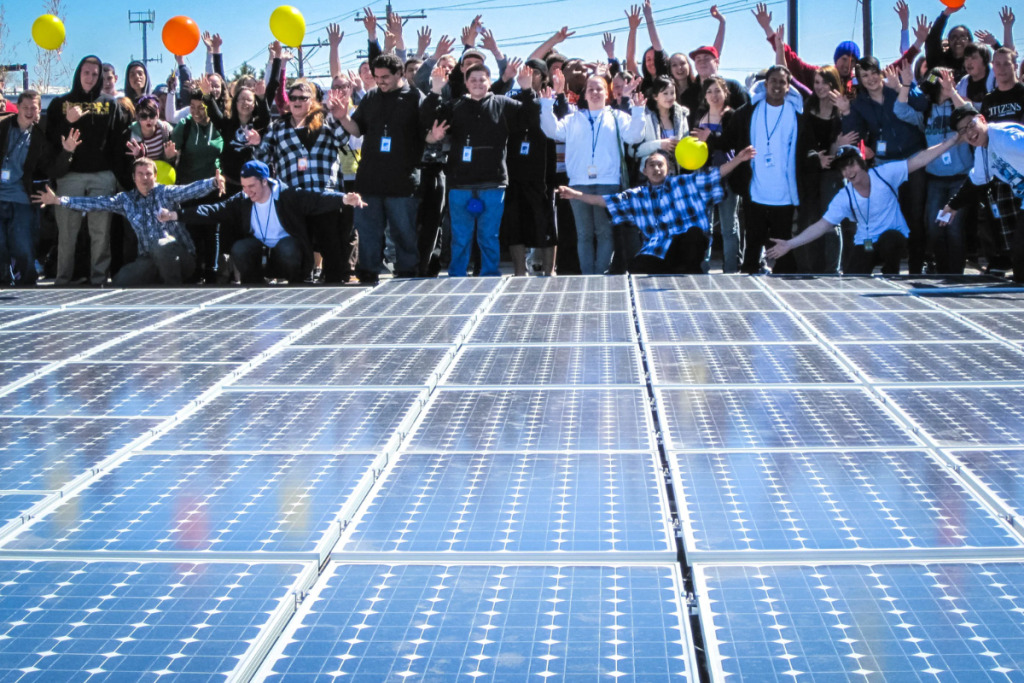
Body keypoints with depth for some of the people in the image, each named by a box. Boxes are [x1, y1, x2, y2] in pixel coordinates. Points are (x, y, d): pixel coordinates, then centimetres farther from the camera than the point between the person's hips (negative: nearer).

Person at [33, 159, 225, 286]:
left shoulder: (166, 193, -4)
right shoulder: (126, 200, 9)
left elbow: (190, 190, -22)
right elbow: (96, 203, 7)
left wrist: (213, 183, -42)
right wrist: (59, 200, 1)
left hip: (181, 257, -4)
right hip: (150, 260, 4)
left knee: (162, 245, -36)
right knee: (121, 281, -15)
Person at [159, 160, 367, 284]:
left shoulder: (287, 196, -14)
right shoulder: (242, 202, -3)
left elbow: (316, 199, -26)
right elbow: (213, 211, -6)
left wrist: (343, 199, -45)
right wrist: (176, 215, -14)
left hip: (286, 252, -3)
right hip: (259, 251, 3)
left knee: (287, 246, -37)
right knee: (239, 248, -27)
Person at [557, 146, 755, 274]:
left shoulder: (685, 183, 11)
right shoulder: (637, 196, 18)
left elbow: (715, 174, 4)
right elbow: (606, 201, 13)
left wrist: (737, 159, -11)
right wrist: (576, 195, 4)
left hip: (688, 248, -1)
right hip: (655, 252, 2)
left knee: (694, 230, -35)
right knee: (636, 276, -27)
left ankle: (690, 272, -13)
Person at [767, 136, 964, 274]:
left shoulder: (884, 174, -13)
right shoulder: (844, 198, -10)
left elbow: (918, 161, -14)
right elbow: (821, 226, -9)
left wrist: (952, 140, -19)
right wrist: (790, 244, -18)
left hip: (894, 236, -2)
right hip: (866, 245, 2)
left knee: (888, 239, -39)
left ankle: (891, 279, -9)